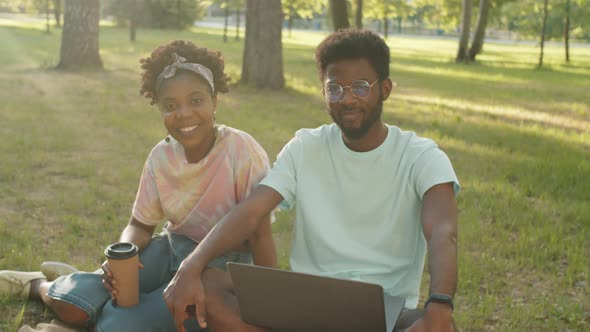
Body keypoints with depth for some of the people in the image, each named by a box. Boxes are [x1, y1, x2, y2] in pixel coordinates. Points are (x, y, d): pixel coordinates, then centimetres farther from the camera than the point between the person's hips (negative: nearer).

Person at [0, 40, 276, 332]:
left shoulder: (241, 150, -21)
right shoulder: (161, 156, -5)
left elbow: (260, 236, -18)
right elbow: (140, 226, 3)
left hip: (223, 267, -4)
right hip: (171, 249, 4)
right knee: (70, 305, -14)